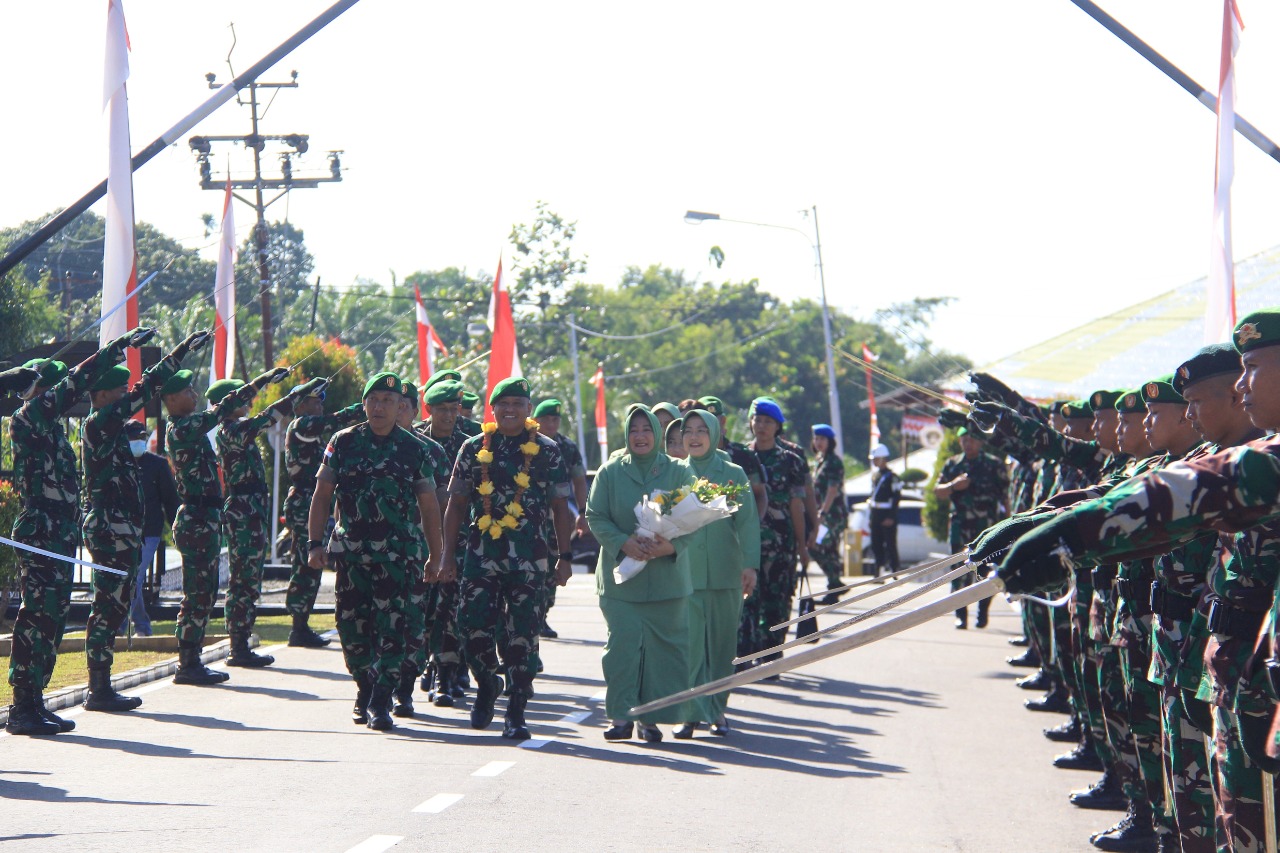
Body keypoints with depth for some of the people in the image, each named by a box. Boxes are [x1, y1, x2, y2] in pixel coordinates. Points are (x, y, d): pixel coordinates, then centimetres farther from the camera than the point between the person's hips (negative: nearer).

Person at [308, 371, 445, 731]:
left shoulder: (414, 449, 4)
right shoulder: (344, 443, 6)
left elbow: (429, 506, 8)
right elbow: (322, 495, 8)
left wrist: (434, 557, 7)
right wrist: (315, 543, 0)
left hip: (397, 552, -2)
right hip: (351, 549, 2)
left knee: (391, 627, -10)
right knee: (352, 624, 6)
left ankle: (381, 702, -8)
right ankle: (365, 691, 26)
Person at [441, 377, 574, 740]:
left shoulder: (547, 450, 6)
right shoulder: (475, 447, 9)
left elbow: (561, 508, 9)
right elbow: (456, 505, 12)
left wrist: (564, 556, 3)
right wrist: (449, 555, 7)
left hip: (528, 555, -1)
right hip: (481, 552, 1)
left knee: (522, 634, -3)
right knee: (473, 627, -5)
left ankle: (516, 713, 5)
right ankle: (487, 684, 24)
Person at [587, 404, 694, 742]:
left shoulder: (678, 472, 4)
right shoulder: (610, 472, 4)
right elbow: (595, 517, 1)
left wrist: (671, 545, -17)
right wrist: (623, 542, -16)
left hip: (666, 573, 1)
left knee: (662, 644, 0)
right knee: (622, 641, -8)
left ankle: (651, 717, 7)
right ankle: (621, 716, -4)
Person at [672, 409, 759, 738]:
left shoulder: (734, 474, 5)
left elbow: (748, 522, 2)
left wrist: (750, 564, -8)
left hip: (726, 573, 0)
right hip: (685, 572, 0)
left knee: (721, 644, 4)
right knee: (688, 643, -9)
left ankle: (717, 710, 14)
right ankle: (690, 713, -10)